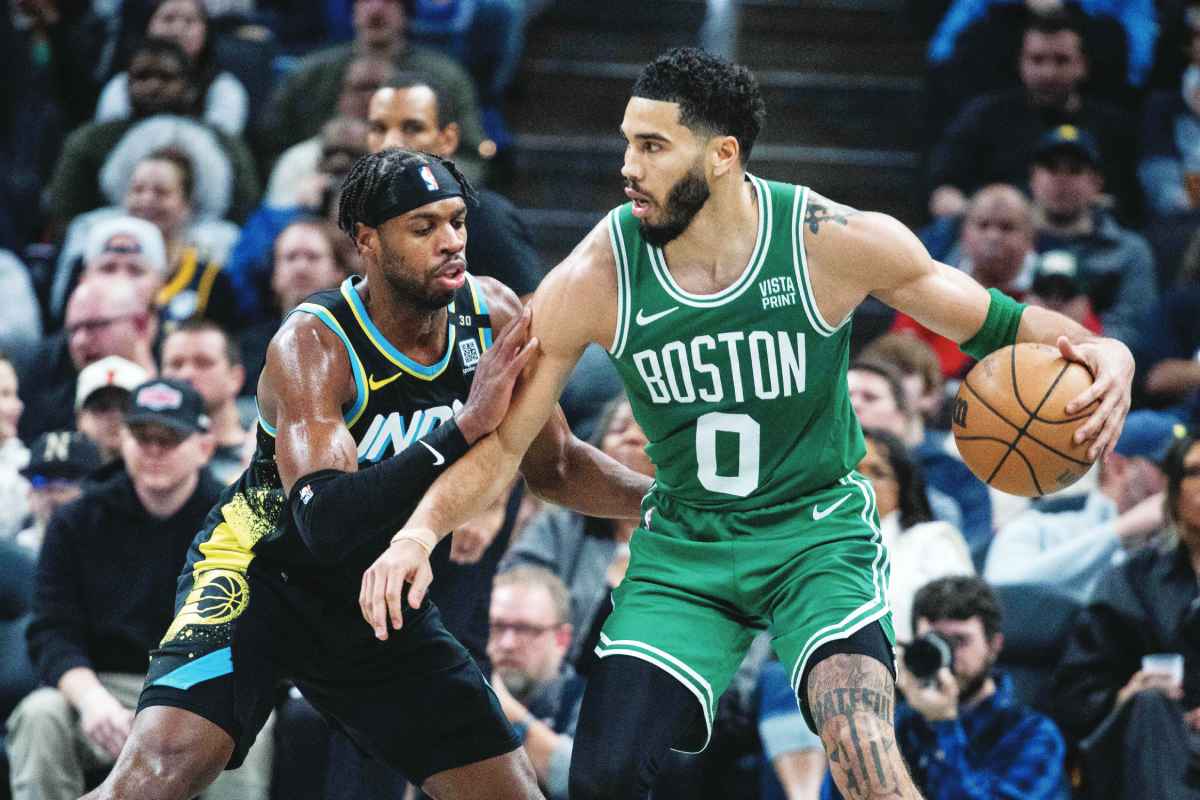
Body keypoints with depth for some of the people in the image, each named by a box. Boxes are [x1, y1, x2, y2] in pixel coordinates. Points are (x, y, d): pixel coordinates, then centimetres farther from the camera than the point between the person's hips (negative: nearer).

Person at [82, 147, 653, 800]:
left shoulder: (493, 317, -7)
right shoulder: (312, 346, -24)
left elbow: (553, 467, 9)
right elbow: (327, 524, -38)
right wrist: (467, 425, -41)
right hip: (261, 573, -6)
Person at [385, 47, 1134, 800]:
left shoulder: (832, 241, -17)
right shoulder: (595, 280, -14)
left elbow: (989, 321, -4)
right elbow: (503, 441, -5)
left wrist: (1097, 350, -23)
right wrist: (421, 532, -21)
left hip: (817, 528, -2)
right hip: (684, 545, 2)